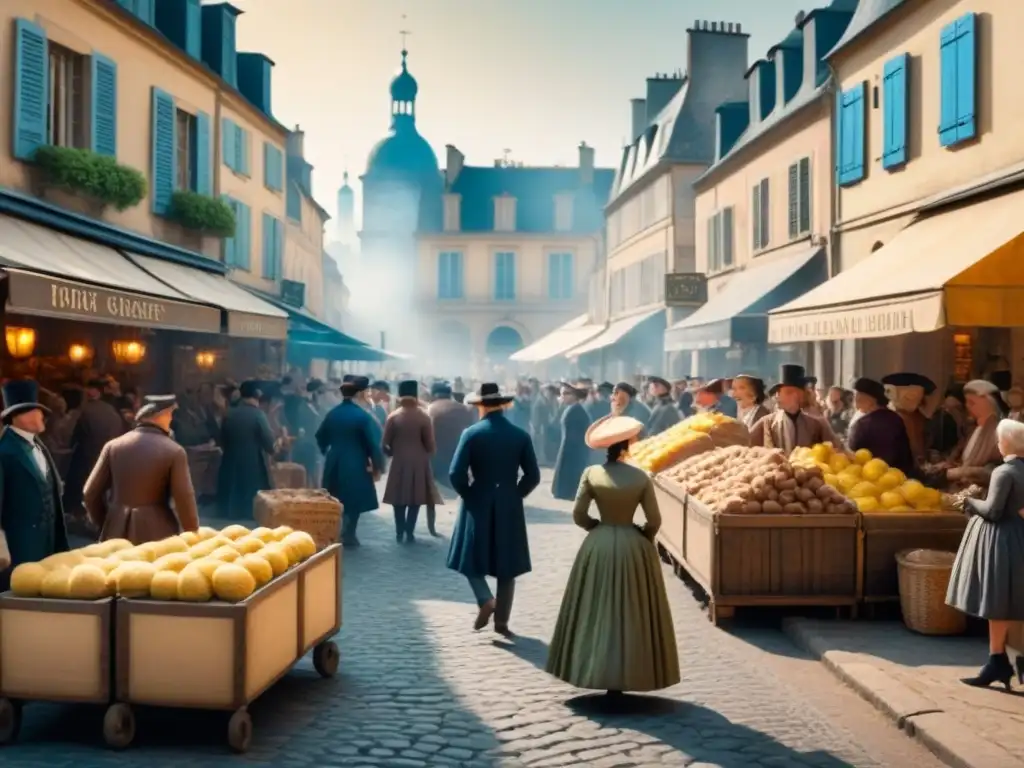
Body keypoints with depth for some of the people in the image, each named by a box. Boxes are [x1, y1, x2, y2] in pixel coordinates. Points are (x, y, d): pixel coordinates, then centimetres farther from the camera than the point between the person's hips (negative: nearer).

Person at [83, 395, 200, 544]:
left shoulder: (113, 446, 2)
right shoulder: (174, 451, -7)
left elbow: (91, 492, 5)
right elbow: (184, 500, -9)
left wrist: (103, 525, 19)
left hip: (117, 531, 3)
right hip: (157, 532, -3)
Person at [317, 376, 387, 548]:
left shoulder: (333, 413, 4)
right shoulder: (363, 416, -15)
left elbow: (320, 437, 15)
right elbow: (374, 443, -17)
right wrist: (377, 467, -7)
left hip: (334, 463, 6)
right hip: (356, 465, -6)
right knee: (353, 502, 6)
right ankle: (347, 537, 10)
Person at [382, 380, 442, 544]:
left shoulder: (393, 417, -4)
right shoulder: (424, 417, -7)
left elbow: (385, 444, -3)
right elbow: (430, 444, -6)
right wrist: (427, 453, 15)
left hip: (399, 463, 1)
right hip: (419, 463, -1)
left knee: (399, 499, 10)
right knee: (415, 499, 6)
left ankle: (400, 533, 10)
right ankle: (409, 533, 3)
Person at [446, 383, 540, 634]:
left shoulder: (471, 434, -9)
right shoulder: (520, 435, -2)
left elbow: (456, 473, -14)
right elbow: (533, 475, -3)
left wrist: (468, 495, 2)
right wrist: (515, 495, 10)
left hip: (477, 505, -2)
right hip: (510, 508, 2)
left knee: (472, 557, 14)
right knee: (507, 565, 11)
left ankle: (485, 600, -8)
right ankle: (502, 620, 14)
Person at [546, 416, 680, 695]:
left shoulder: (591, 474, -5)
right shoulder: (641, 478, -6)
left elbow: (578, 515, -4)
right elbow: (654, 520, -4)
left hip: (598, 547, 1)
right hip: (633, 548, -1)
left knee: (596, 612, 11)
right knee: (631, 614, 8)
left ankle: (596, 673, 12)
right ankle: (623, 677, 10)